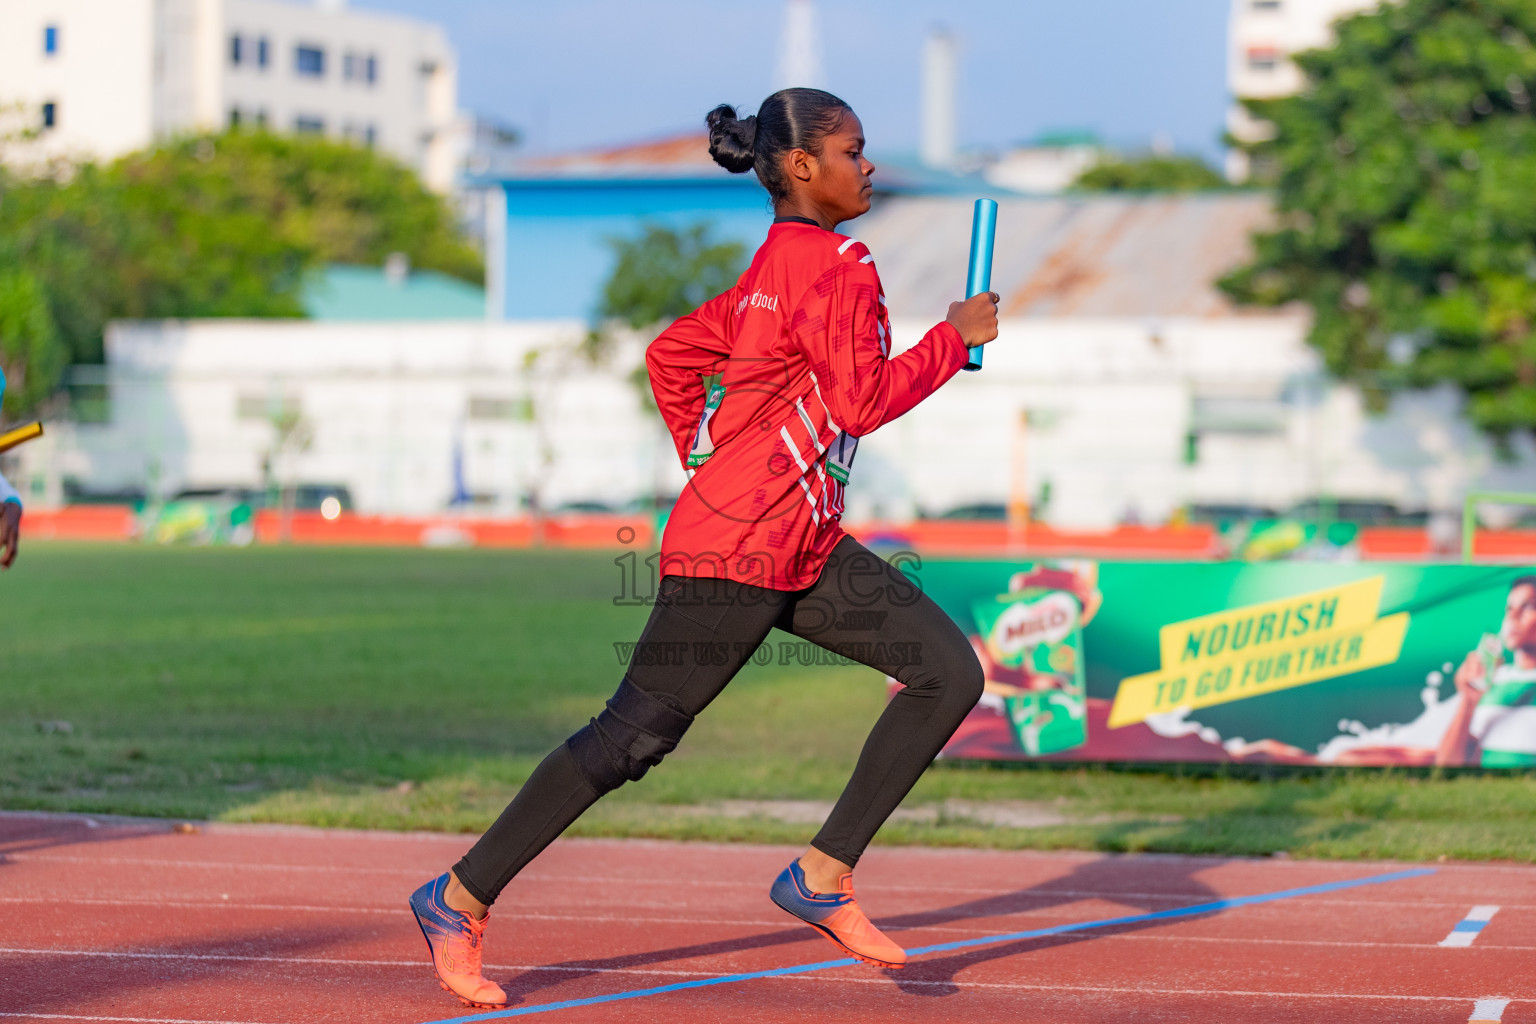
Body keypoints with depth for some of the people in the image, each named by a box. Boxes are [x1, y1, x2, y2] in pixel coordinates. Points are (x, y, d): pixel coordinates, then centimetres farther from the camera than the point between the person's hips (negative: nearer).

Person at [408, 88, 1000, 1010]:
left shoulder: (776, 267, 16)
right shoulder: (836, 264, -13)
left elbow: (673, 353, 20)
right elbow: (862, 403, -19)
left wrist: (716, 469, 21)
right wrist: (955, 338, -8)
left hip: (805, 547, 10)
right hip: (735, 553, -10)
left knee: (949, 672, 2)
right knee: (635, 736, -6)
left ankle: (825, 877, 3)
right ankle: (461, 900, 5)